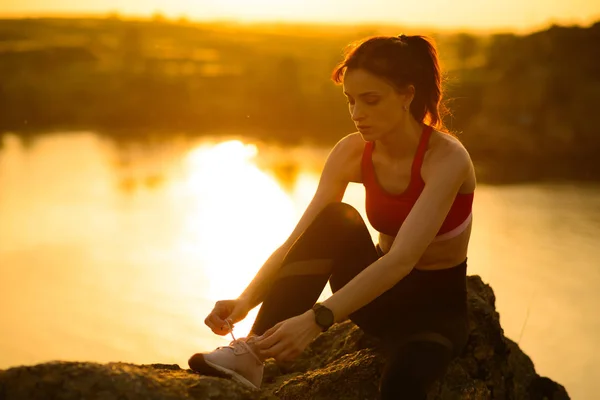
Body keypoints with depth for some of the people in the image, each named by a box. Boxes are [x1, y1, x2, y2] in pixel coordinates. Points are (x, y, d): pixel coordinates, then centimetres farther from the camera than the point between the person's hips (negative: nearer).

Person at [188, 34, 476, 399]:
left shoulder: (446, 158, -24)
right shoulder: (352, 152, -9)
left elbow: (401, 259, -36)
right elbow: (298, 240, -13)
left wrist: (316, 319, -46)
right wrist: (247, 300, -30)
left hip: (437, 303, -4)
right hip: (380, 292, 4)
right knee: (335, 220, -27)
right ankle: (253, 353, -32)